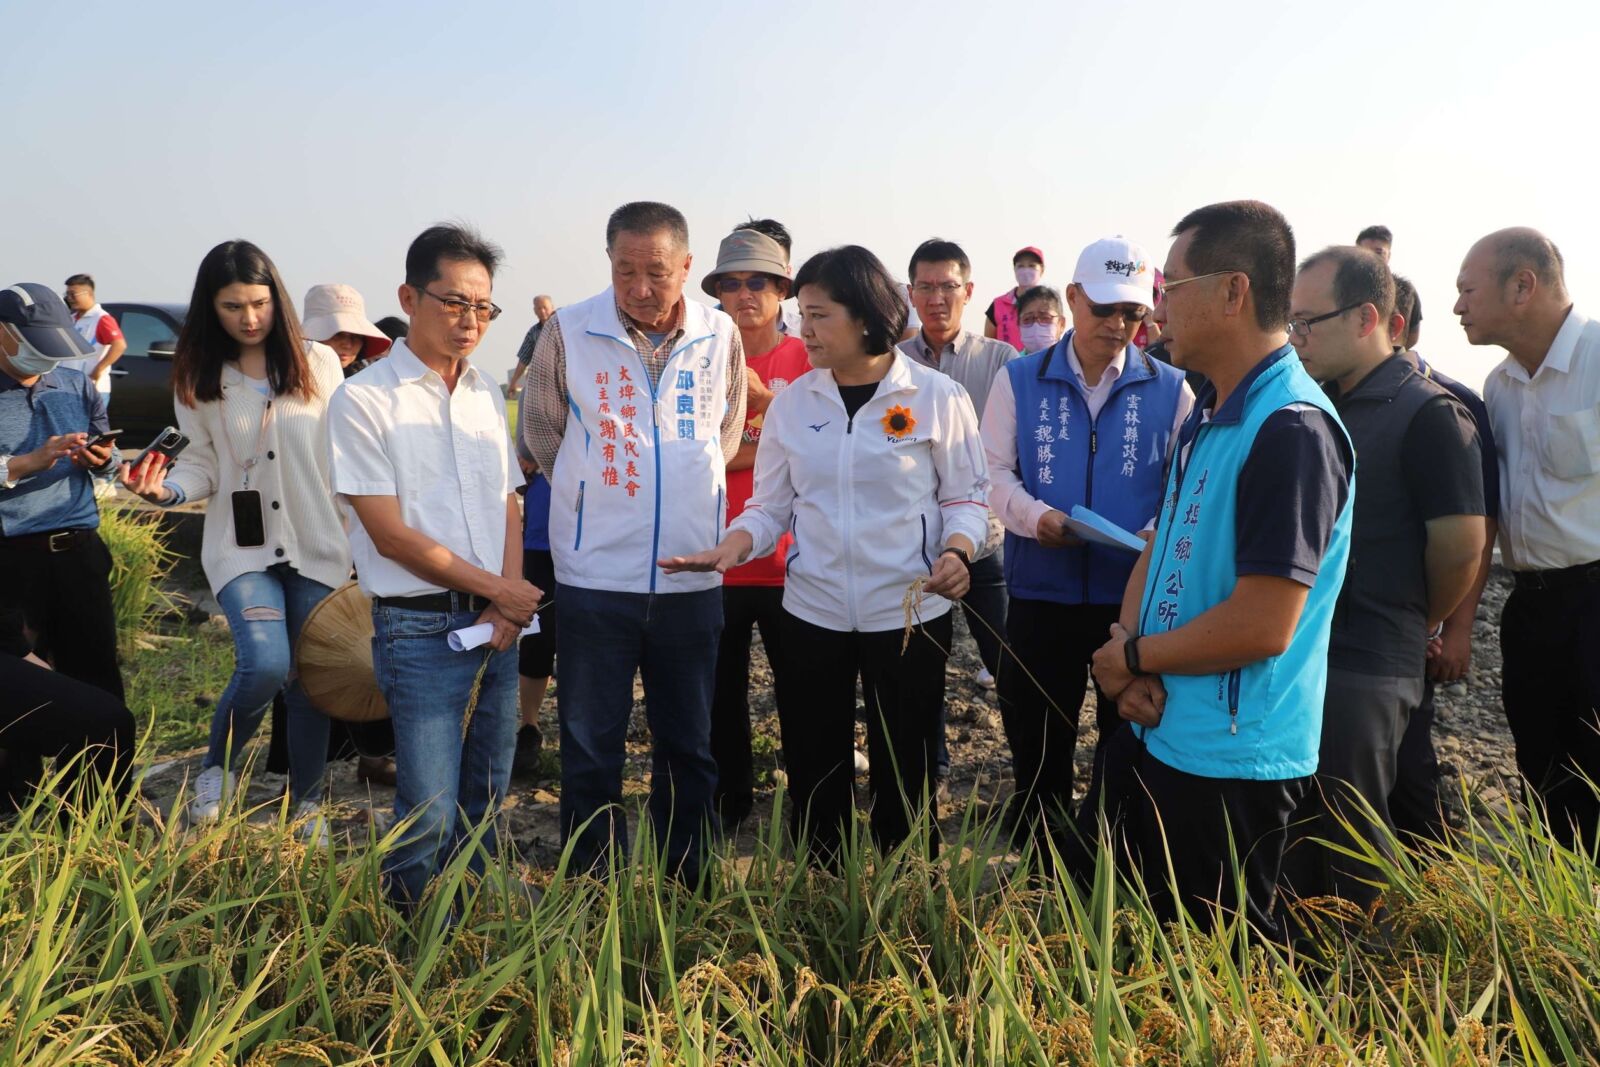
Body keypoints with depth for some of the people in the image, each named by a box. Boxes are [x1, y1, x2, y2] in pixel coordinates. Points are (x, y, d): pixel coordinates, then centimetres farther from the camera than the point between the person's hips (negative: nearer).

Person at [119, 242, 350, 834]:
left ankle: (307, 805, 24)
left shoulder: (318, 362, 0)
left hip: (317, 544, 1)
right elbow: (203, 463, 5)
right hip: (242, 546, 0)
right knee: (265, 664, -19)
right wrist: (165, 488, -16)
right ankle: (218, 765, 12)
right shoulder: (199, 379, 3)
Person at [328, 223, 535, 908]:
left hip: (497, 623, 6)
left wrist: (507, 603, -4)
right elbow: (391, 535, -11)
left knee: (485, 800, 15)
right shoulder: (363, 402, -8)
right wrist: (500, 590, -8)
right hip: (421, 628, -6)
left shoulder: (486, 395, 11)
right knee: (430, 814, -4)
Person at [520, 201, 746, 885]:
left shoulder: (720, 335, 1)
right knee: (590, 751, 6)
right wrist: (600, 496, 11)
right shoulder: (568, 332, -5)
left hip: (692, 576, 2)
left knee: (688, 747, 13)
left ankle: (686, 887, 30)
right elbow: (542, 437, 7)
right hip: (595, 575, -2)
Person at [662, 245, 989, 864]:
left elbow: (966, 495, 0)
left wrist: (957, 551, -20)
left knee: (904, 774, 10)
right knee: (813, 772, 10)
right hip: (812, 610, 3)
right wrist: (728, 549, -14)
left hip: (909, 611, -2)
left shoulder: (936, 396, -5)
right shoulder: (793, 401, 3)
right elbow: (770, 506, 5)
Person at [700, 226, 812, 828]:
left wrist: (763, 399, -19)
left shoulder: (806, 360, 1)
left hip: (790, 559, -2)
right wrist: (771, 445, -15)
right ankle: (730, 801, 31)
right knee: (722, 690, 13)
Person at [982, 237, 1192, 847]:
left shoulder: (1170, 389, 3)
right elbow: (994, 472, -1)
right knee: (1036, 743, 12)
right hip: (1041, 590, 0)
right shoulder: (1020, 380, 3)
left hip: (1136, 593, 0)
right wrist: (1034, 515, -20)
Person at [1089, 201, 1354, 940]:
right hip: (1162, 735, 9)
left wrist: (1132, 658, -12)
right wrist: (1130, 656, -7)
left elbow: (1262, 626, -27)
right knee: (1159, 943, 25)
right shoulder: (1206, 414, 9)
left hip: (1233, 759, -9)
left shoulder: (1292, 429, -22)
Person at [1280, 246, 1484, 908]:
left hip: (1365, 671, -7)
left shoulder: (1428, 414, -10)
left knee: (1351, 839, 3)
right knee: (1292, 830, 14)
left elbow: (1461, 544, -12)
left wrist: (1416, 626, 3)